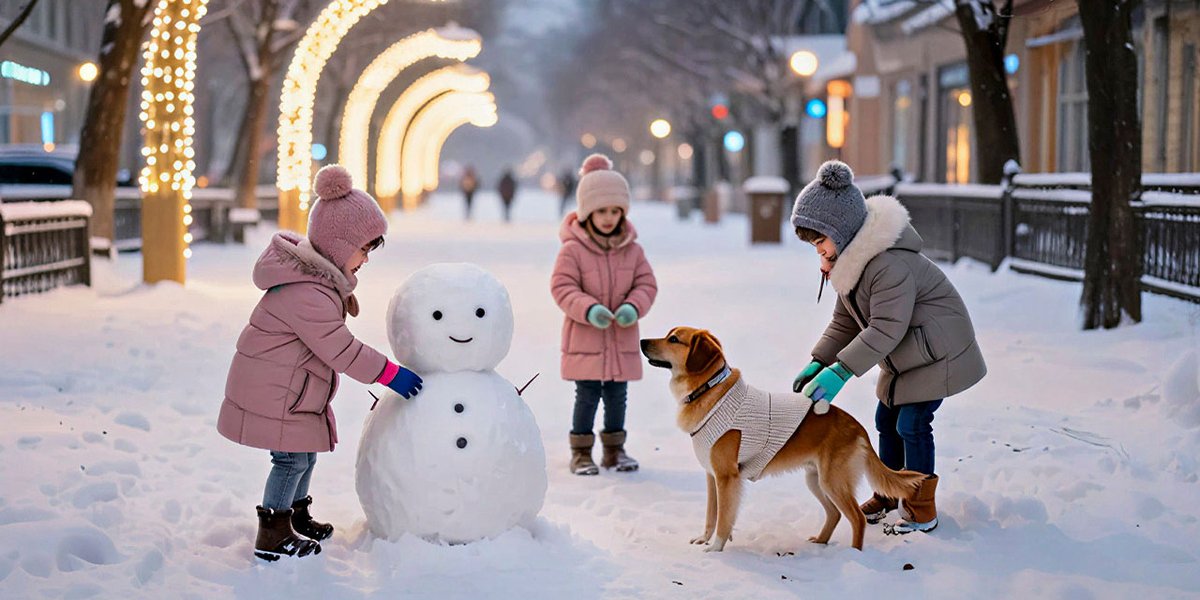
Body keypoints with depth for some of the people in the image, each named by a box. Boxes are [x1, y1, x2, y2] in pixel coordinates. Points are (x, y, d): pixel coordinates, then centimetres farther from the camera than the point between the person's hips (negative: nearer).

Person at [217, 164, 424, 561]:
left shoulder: (317, 274, 4)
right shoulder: (307, 296, -30)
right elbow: (341, 350, -26)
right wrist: (391, 375, -19)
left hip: (291, 390, 10)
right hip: (272, 394, -10)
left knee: (305, 454, 19)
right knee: (292, 459, -1)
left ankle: (297, 517, 35)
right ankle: (273, 535, 9)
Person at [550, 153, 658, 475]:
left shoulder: (632, 250, 2)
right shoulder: (572, 250, -11)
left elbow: (646, 283, 2)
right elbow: (562, 287, -15)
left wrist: (633, 307, -18)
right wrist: (589, 309, -29)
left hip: (622, 339, 4)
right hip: (584, 340, -4)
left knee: (617, 395, 12)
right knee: (587, 395, 0)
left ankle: (614, 449, 27)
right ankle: (581, 452, 13)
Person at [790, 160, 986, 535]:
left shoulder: (890, 263, -32)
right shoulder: (847, 258, 0)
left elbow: (886, 328, -33)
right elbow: (844, 322, 5)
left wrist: (841, 371, -34)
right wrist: (818, 363, -8)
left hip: (936, 349, -10)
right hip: (903, 356, 10)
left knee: (912, 422, -10)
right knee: (886, 419, 13)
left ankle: (921, 512, 2)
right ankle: (887, 495, 30)